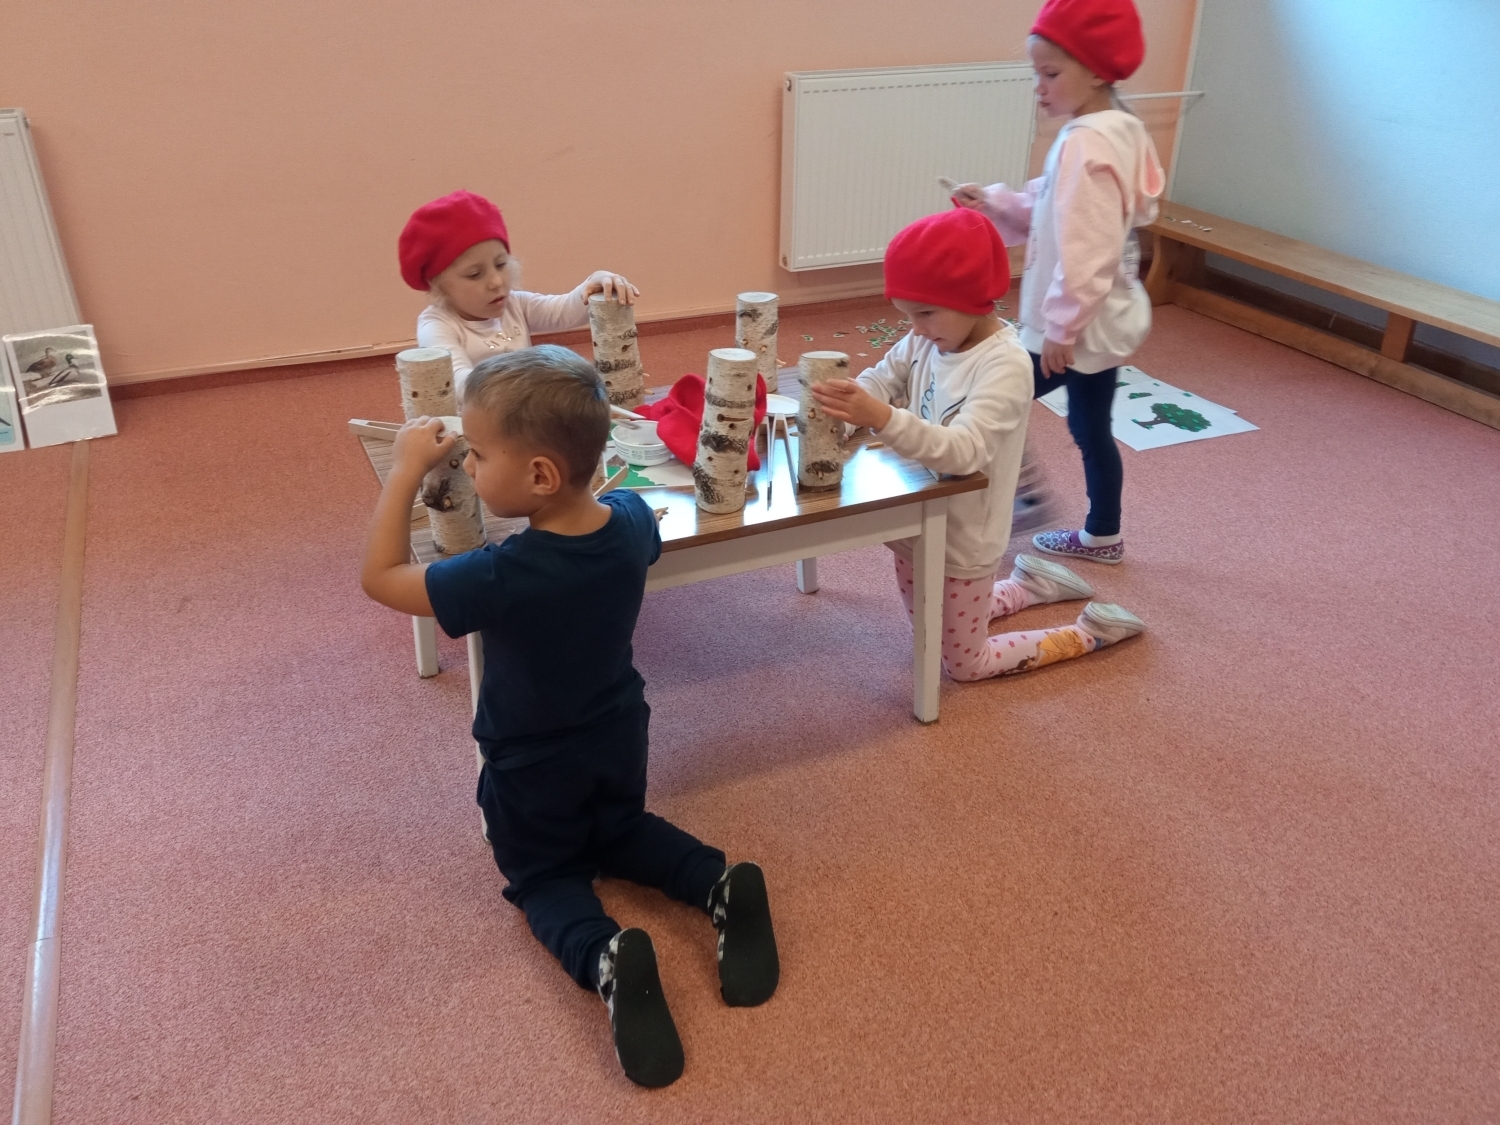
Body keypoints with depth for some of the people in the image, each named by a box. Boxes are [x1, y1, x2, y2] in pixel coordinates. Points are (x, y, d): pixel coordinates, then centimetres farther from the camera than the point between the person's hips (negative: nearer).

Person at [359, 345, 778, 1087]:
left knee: (543, 876, 19)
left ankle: (606, 957, -13)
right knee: (621, 834, 31)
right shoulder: (633, 520, -20)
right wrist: (572, 460, 0)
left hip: (532, 769, -5)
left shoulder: (501, 576, -36)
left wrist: (405, 470, -18)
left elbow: (380, 578, -21)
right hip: (619, 740, 5)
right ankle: (722, 885, 2)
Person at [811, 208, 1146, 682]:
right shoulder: (927, 340, -5)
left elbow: (966, 449, -40)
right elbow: (882, 379, -1)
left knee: (964, 665, 11)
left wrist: (882, 419, -54)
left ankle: (1090, 632, 28)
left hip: (962, 541, -8)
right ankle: (1029, 584, 47)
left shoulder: (1006, 366, -28)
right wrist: (848, 403, -25)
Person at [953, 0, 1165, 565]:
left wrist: (1059, 329, -21)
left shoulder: (1085, 143, -24)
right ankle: (1102, 536, 33)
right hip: (1104, 318, 10)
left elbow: (1085, 251, -27)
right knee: (1090, 425, 20)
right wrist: (992, 201, 3)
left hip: (1079, 325, -10)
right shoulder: (1116, 132, 8)